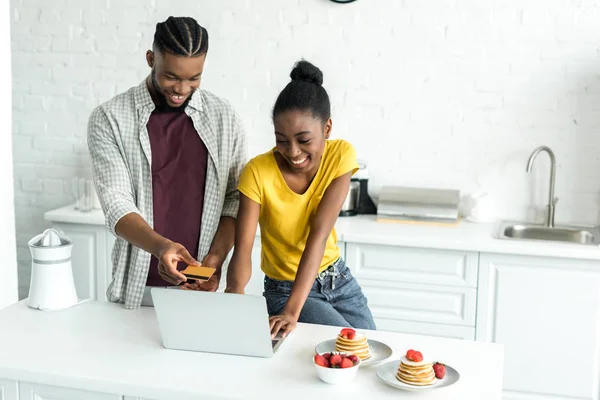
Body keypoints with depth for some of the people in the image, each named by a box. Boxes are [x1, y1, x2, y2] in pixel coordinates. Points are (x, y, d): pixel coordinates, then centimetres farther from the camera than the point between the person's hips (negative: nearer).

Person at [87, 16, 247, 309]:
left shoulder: (224, 118, 2)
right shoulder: (109, 119, -5)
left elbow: (235, 198, 3)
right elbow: (116, 203, -13)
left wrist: (215, 259, -12)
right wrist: (160, 246, -31)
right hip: (138, 288, -1)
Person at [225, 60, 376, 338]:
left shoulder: (341, 155, -18)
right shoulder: (258, 173, -23)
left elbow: (319, 235, -27)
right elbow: (242, 251, -29)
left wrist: (292, 311, -36)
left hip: (339, 280, 3)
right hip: (284, 288, -3)